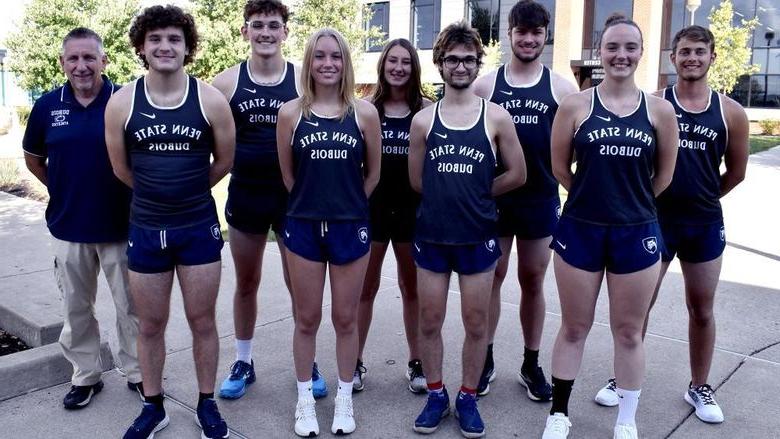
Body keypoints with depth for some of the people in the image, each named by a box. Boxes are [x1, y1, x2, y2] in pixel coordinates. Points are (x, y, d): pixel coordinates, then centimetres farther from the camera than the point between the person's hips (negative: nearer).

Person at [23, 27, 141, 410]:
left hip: (121, 226, -2)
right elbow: (33, 159, 15)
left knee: (132, 307, 9)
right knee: (76, 309, 15)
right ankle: (85, 376, 32)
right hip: (68, 228, 3)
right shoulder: (47, 106, 0)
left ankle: (138, 374, 26)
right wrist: (63, 190, 11)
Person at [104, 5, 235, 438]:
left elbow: (224, 161, 4)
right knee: (150, 324, 13)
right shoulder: (121, 102, -4)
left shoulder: (211, 100, -7)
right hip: (145, 229, 1)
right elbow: (121, 167, 7)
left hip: (199, 227, -1)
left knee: (202, 321, 9)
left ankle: (207, 404, 28)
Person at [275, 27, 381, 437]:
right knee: (306, 319, 11)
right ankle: (305, 400, 29)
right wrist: (315, 201, 8)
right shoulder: (291, 112, -1)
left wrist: (346, 204, 9)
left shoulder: (364, 112, -2)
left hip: (350, 228, 0)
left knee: (346, 318, 10)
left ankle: (344, 399, 29)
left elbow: (372, 173, 7)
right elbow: (288, 174, 7)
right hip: (303, 227, 0)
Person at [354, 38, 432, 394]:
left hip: (412, 207, 0)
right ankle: (355, 361, 23)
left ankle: (416, 362, 26)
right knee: (365, 287, 9)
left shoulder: (426, 109, 0)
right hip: (372, 205, 0)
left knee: (412, 287, 12)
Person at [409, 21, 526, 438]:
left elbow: (517, 175, 2)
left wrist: (475, 193, 4)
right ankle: (436, 395, 28)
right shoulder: (423, 120, 2)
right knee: (429, 321, 9)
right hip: (432, 235, 2)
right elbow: (417, 181, 8)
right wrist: (454, 195, 5)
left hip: (477, 236, -1)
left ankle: (468, 398, 27)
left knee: (476, 323, 8)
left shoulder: (497, 117, -2)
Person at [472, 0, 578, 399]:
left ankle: (531, 364, 24)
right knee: (491, 278, 7)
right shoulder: (485, 85, 2)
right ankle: (485, 359, 22)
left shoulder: (561, 88, 3)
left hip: (541, 200, 1)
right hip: (492, 198, 0)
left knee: (533, 280, 10)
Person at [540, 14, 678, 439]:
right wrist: (595, 195, 9)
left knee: (628, 332, 12)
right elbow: (559, 168, 2)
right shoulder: (575, 105, -3)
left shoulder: (659, 110, 1)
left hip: (637, 233, 1)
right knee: (574, 327, 11)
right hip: (579, 230, -1)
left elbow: (664, 174, 10)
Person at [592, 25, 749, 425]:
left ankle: (699, 388, 30)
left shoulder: (730, 113, 0)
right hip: (655, 220, -2)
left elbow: (736, 172, 10)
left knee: (702, 309, 13)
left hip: (705, 224, 2)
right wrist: (660, 197, 3)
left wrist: (698, 197, 14)